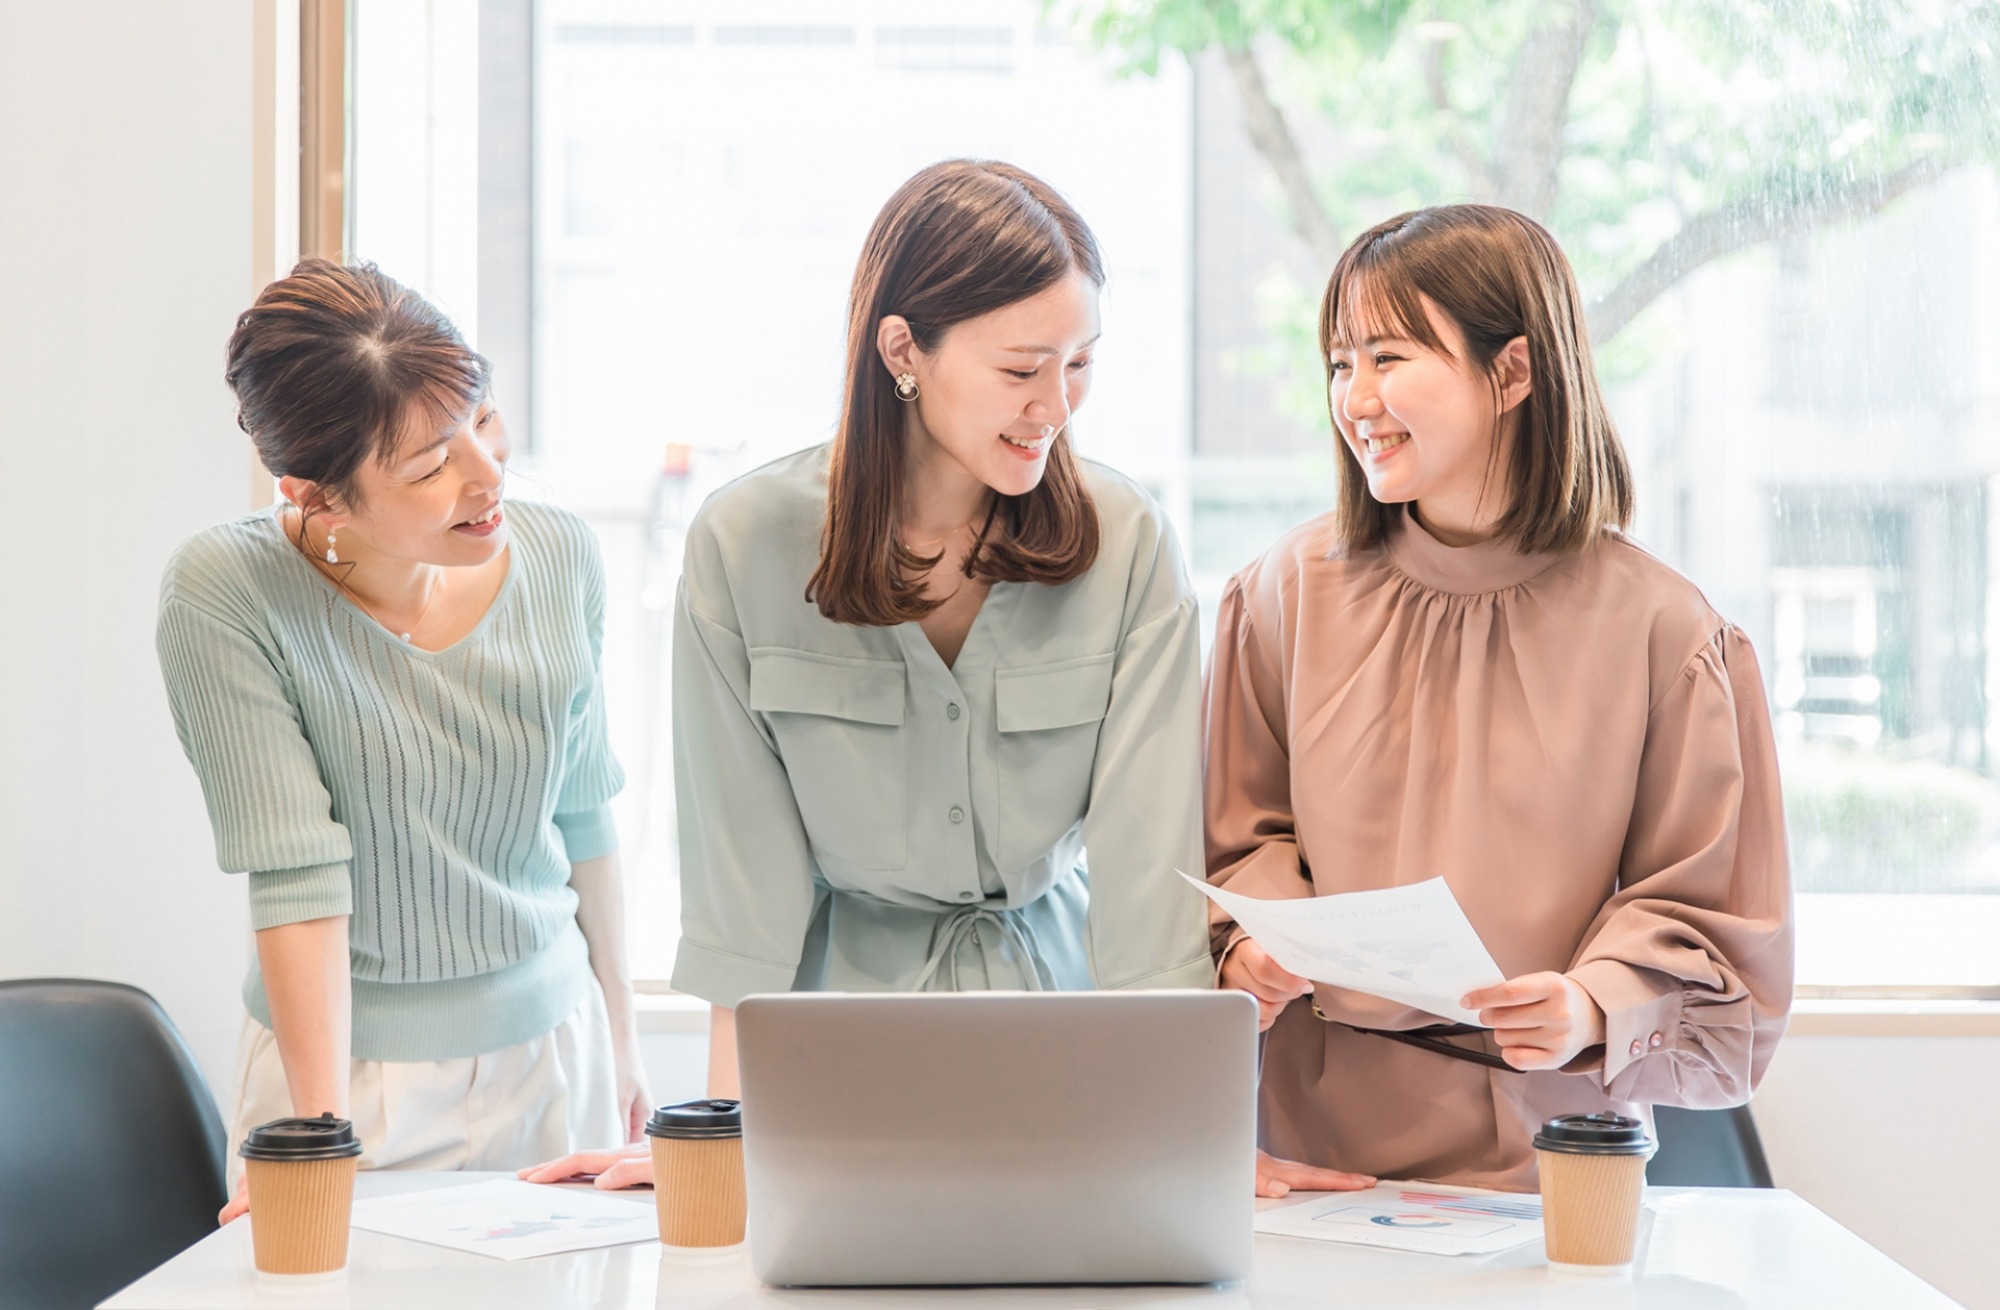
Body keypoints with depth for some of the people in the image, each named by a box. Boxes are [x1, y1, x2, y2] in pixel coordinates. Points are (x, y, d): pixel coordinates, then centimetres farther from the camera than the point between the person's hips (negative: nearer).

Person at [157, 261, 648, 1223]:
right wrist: (325, 1139, -24)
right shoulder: (224, 594, -20)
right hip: (353, 1063, -4)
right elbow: (297, 875, -22)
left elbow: (582, 812, 6)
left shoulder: (558, 558, -6)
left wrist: (618, 1030, 14)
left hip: (551, 1051, 4)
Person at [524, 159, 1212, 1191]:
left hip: (1053, 995, 1)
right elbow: (745, 863, -5)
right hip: (840, 1000, -1)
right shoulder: (745, 543, -7)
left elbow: (1146, 847, -9)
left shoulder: (1128, 544, -5)